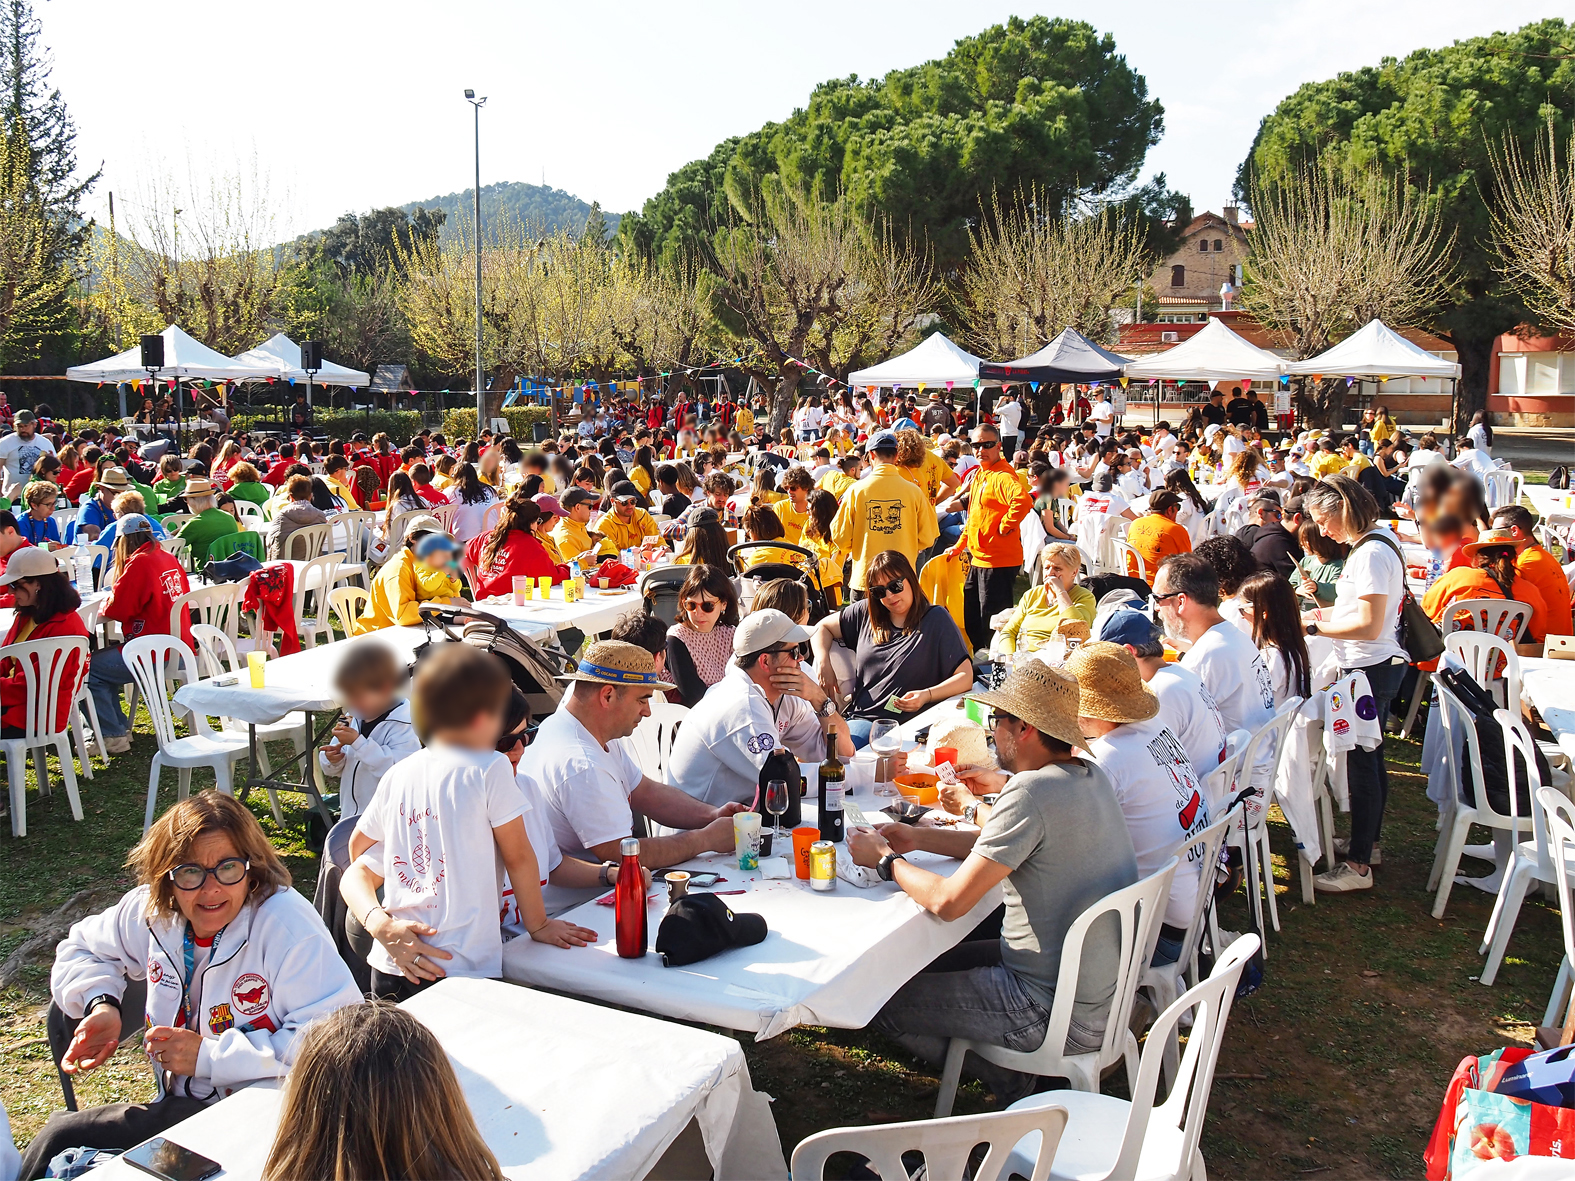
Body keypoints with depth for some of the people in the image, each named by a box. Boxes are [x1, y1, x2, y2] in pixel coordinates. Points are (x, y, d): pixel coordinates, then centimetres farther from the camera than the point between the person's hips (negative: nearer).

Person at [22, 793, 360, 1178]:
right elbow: (82, 947, 22)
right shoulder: (150, 911, 0)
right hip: (180, 1103, 6)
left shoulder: (287, 924, -22)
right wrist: (101, 1005, -1)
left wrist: (209, 1056, -22)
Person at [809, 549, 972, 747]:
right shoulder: (865, 613, 16)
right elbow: (822, 627, 27)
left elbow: (965, 676, -2)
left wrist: (927, 695, -19)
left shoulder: (936, 619, 3)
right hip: (858, 717, 4)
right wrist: (823, 664, 6)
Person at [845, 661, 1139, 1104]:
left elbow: (947, 902, -26)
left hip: (1060, 1017, -9)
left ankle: (1009, 1081, 10)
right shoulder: (1090, 777, 2)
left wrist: (886, 860, -9)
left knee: (883, 1000, -1)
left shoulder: (1032, 792, -26)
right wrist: (920, 838, 10)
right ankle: (1014, 1073, 20)